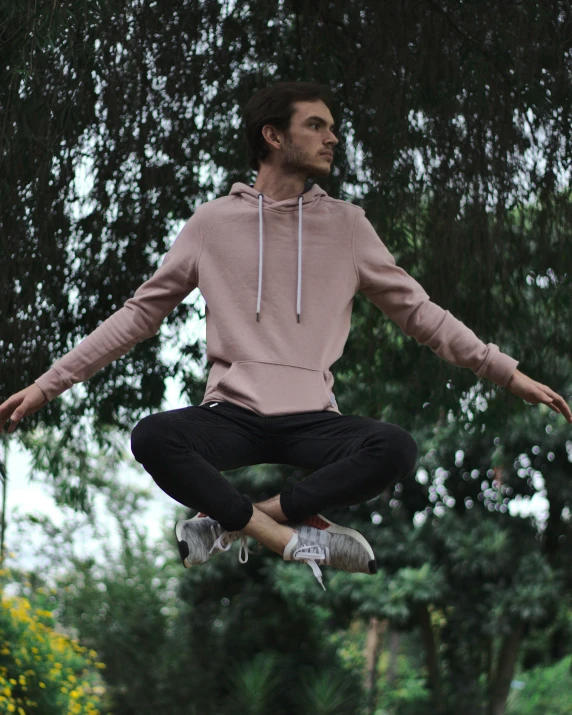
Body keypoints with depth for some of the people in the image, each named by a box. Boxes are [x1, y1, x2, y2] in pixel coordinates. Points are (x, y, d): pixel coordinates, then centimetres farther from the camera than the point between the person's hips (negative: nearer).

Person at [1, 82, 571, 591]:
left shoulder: (346, 225, 10)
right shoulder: (213, 222, 7)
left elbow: (418, 312, 13)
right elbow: (137, 314, 10)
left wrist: (507, 372, 5)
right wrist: (49, 383, 5)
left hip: (312, 419, 1)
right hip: (233, 413, -1)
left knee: (396, 449, -30)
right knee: (152, 438, -32)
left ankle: (232, 521, -22)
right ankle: (297, 538, -25)